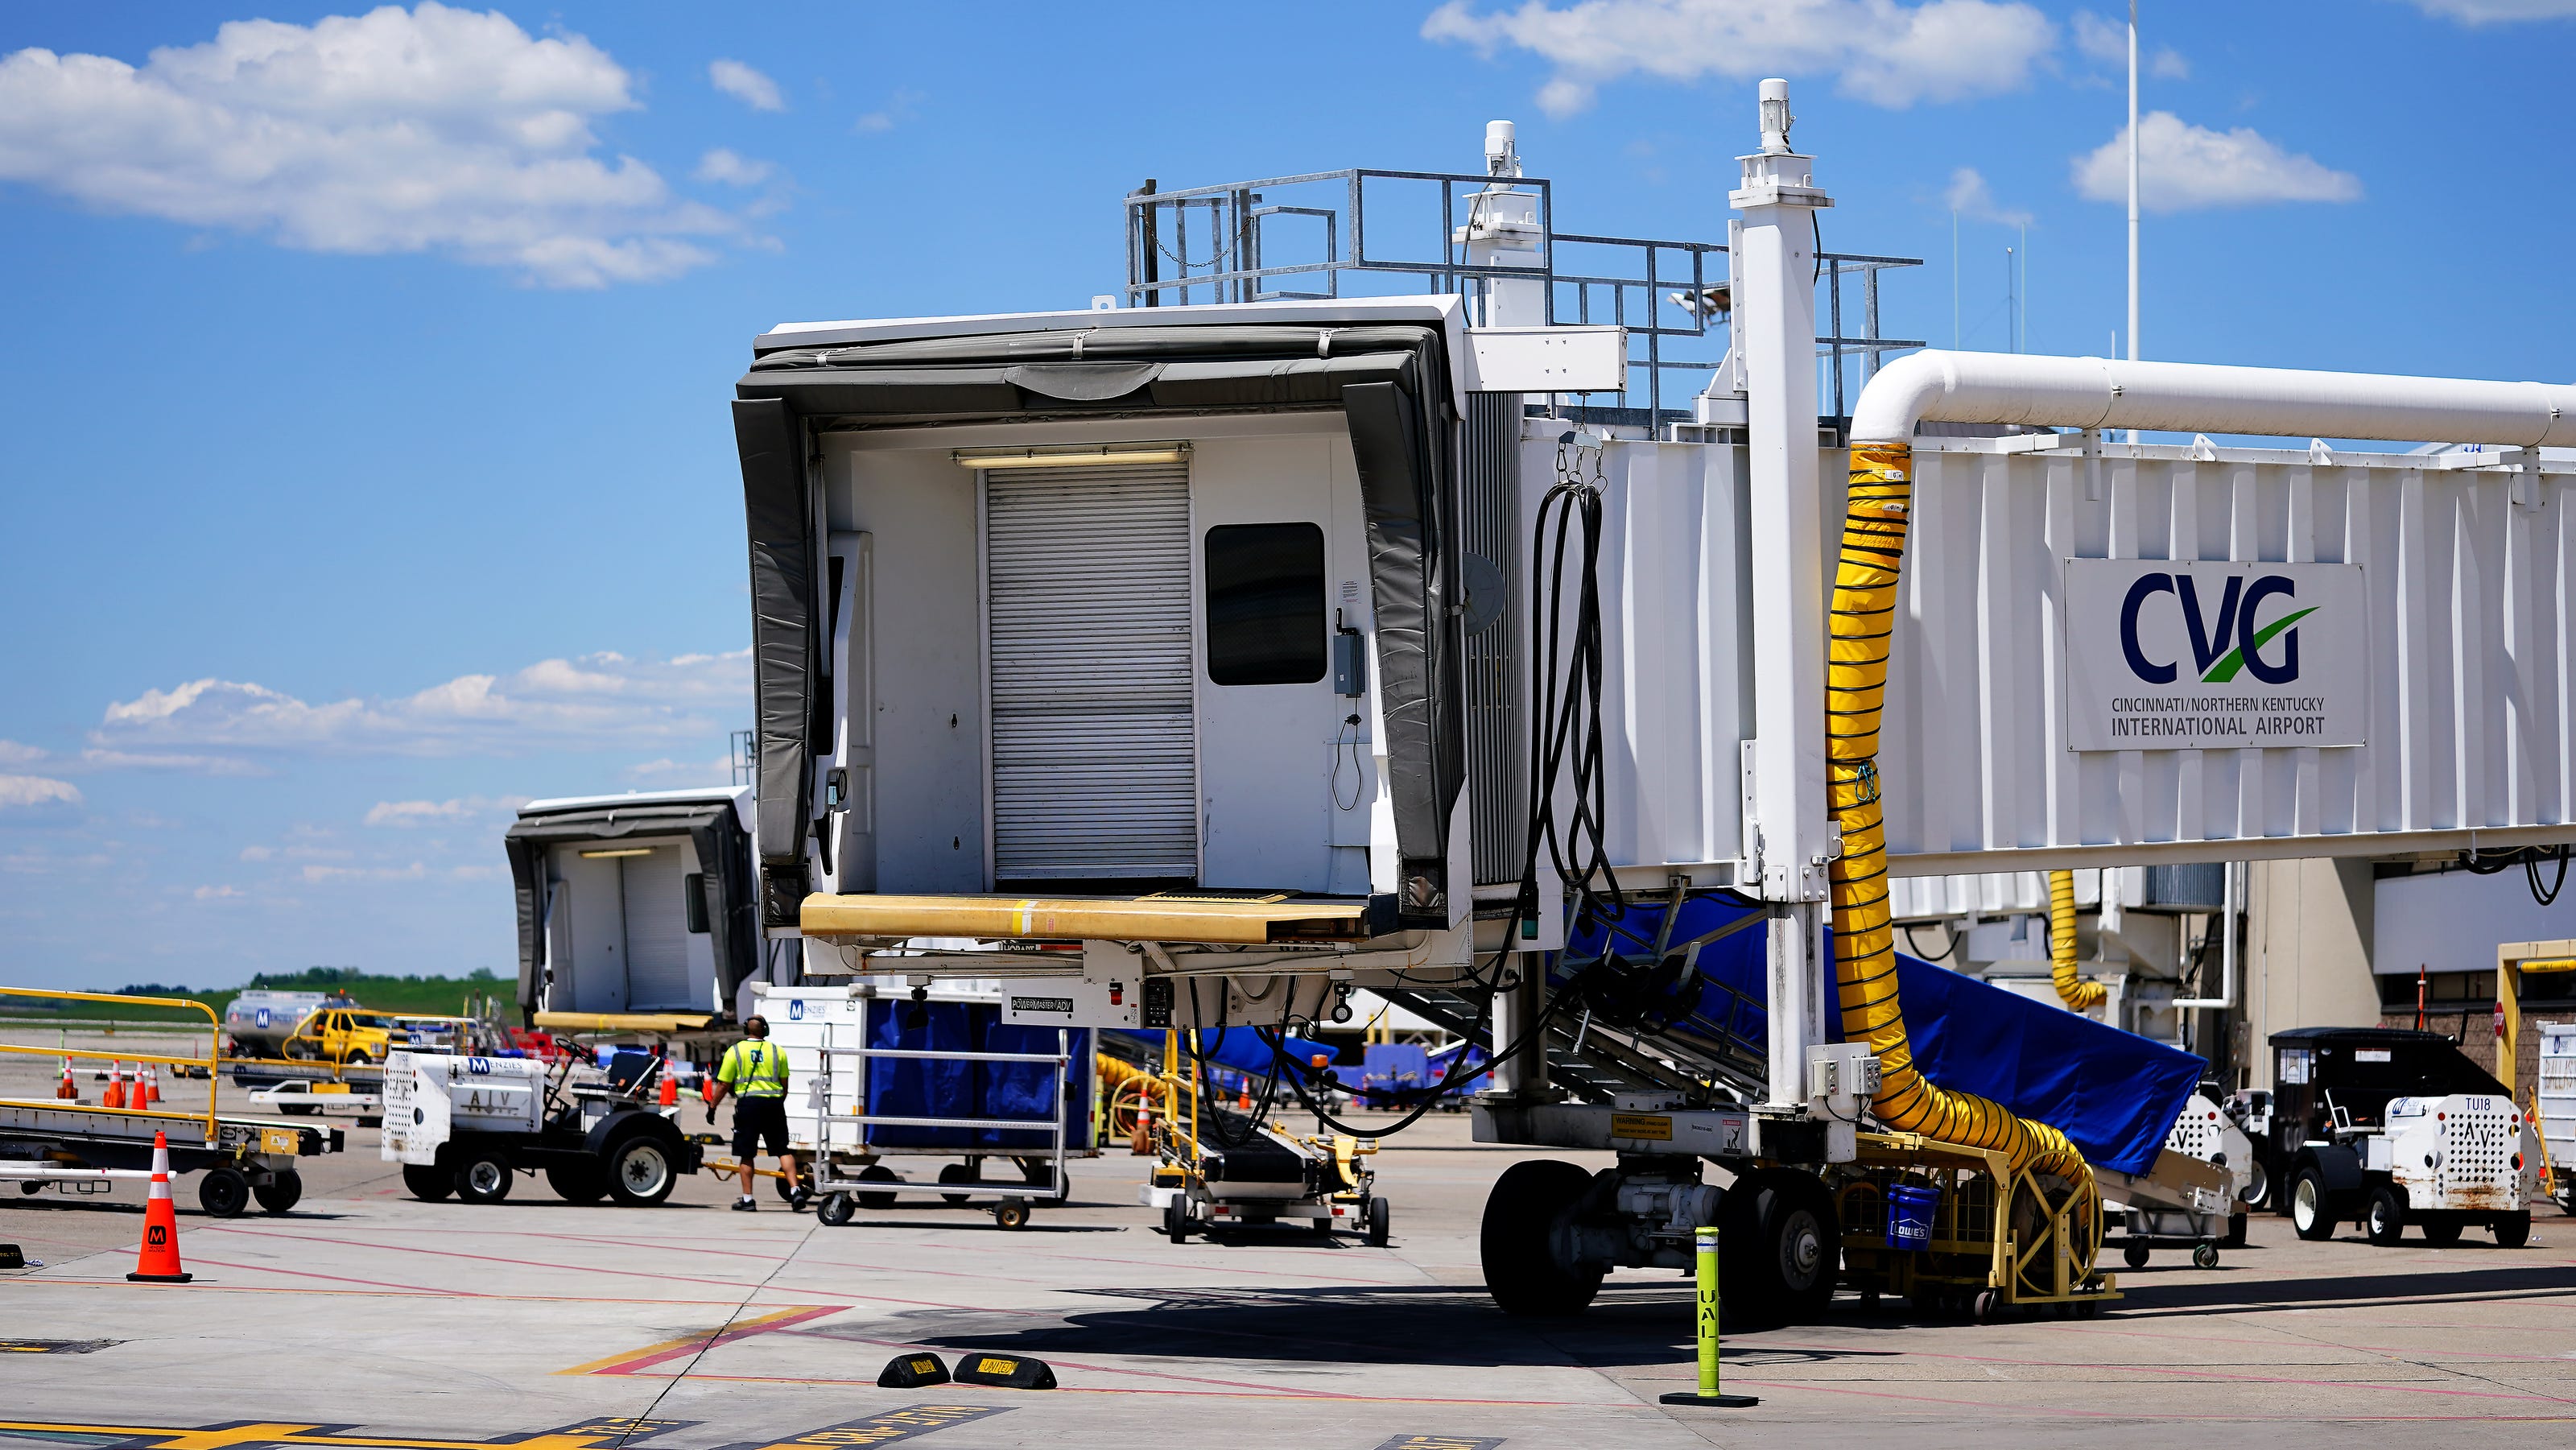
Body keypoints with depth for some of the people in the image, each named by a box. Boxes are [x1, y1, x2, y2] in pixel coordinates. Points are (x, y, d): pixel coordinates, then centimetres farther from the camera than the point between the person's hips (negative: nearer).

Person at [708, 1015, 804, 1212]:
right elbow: (784, 1084, 11)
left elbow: (723, 1085, 1)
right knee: (783, 1150, 6)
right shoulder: (777, 1051, 8)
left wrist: (712, 1107, 12)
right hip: (774, 1103, 2)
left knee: (746, 1154, 5)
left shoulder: (735, 1051, 2)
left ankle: (747, 1198, 6)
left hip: (748, 1102, -2)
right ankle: (796, 1190, -7)